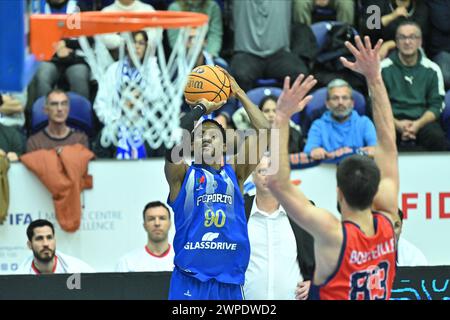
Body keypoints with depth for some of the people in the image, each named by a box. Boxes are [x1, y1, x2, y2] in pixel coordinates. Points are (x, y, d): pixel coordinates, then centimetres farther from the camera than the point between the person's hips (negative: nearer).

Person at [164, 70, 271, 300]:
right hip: (190, 281, -3)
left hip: (229, 282, 3)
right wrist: (200, 108, -2)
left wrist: (239, 93, 8)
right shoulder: (182, 175, 6)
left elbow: (264, 132, 4)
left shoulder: (234, 173, 14)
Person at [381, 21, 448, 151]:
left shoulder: (432, 70, 12)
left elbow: (436, 105, 10)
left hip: (422, 121, 1)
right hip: (393, 120, -1)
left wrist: (418, 124, -10)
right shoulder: (383, 68, 7)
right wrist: (397, 124, -12)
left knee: (438, 139, -33)